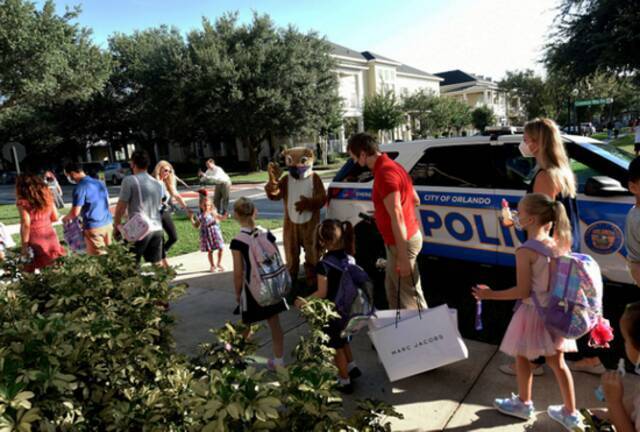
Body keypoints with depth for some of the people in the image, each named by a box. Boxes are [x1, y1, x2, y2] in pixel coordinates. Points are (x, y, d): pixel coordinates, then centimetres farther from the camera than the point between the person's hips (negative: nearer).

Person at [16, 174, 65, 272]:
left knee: (35, 270, 5)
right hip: (51, 237, 5)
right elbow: (55, 217, 8)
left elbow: (26, 225, -15)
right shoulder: (46, 196, 4)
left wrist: (24, 245, -10)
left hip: (36, 241, -5)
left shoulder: (23, 202, -11)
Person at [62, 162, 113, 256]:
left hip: (94, 227, -7)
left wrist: (66, 218, 8)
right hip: (108, 223, 7)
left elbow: (75, 212, -14)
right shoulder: (99, 182, 9)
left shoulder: (80, 187, -13)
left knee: (99, 256, 1)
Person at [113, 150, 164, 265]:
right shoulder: (158, 183, 12)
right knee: (157, 264, 13)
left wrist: (116, 225, 5)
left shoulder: (129, 180, -7)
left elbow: (121, 207, -6)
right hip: (157, 229, 6)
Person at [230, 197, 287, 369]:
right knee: (275, 324, 13)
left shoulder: (237, 242, -19)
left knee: (246, 326, 17)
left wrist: (237, 293, -1)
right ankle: (279, 360, 22)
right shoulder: (267, 235, -6)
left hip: (252, 290, -3)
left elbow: (238, 273, -15)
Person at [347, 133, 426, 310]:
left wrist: (403, 257, -25)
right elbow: (415, 200, 18)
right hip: (409, 236, 10)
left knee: (410, 295, 0)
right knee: (392, 288, 21)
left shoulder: (384, 173, -22)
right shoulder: (391, 166, 10)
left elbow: (397, 217, -26)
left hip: (402, 242, -10)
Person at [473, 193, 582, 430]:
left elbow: (523, 291, -21)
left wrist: (490, 294, -13)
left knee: (522, 359, 16)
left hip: (533, 313, -6)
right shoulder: (558, 244, -3)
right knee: (557, 362, 19)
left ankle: (523, 404, 34)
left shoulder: (525, 251, -23)